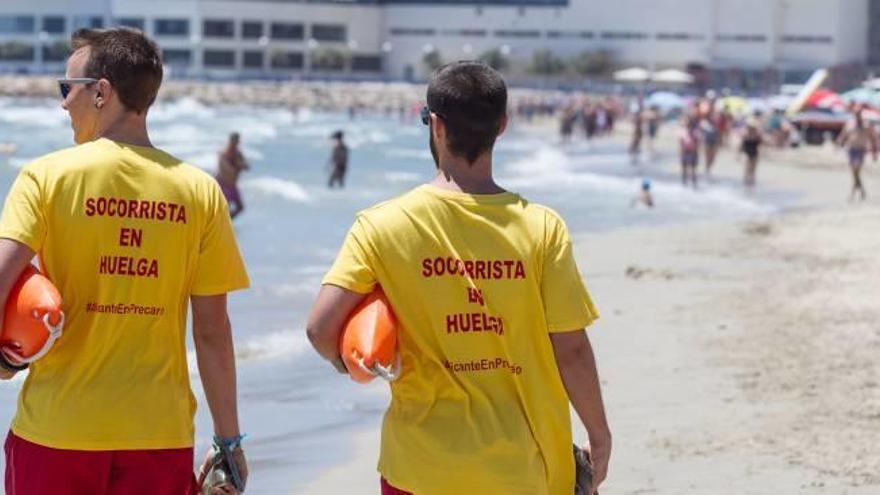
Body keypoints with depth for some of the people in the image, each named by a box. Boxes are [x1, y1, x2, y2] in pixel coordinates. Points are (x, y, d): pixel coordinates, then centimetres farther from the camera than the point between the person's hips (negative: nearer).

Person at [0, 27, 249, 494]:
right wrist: (229, 439, 7)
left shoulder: (46, 176, -6)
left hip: (55, 433, -1)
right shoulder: (200, 192, -1)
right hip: (161, 435, 1)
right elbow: (213, 332, -1)